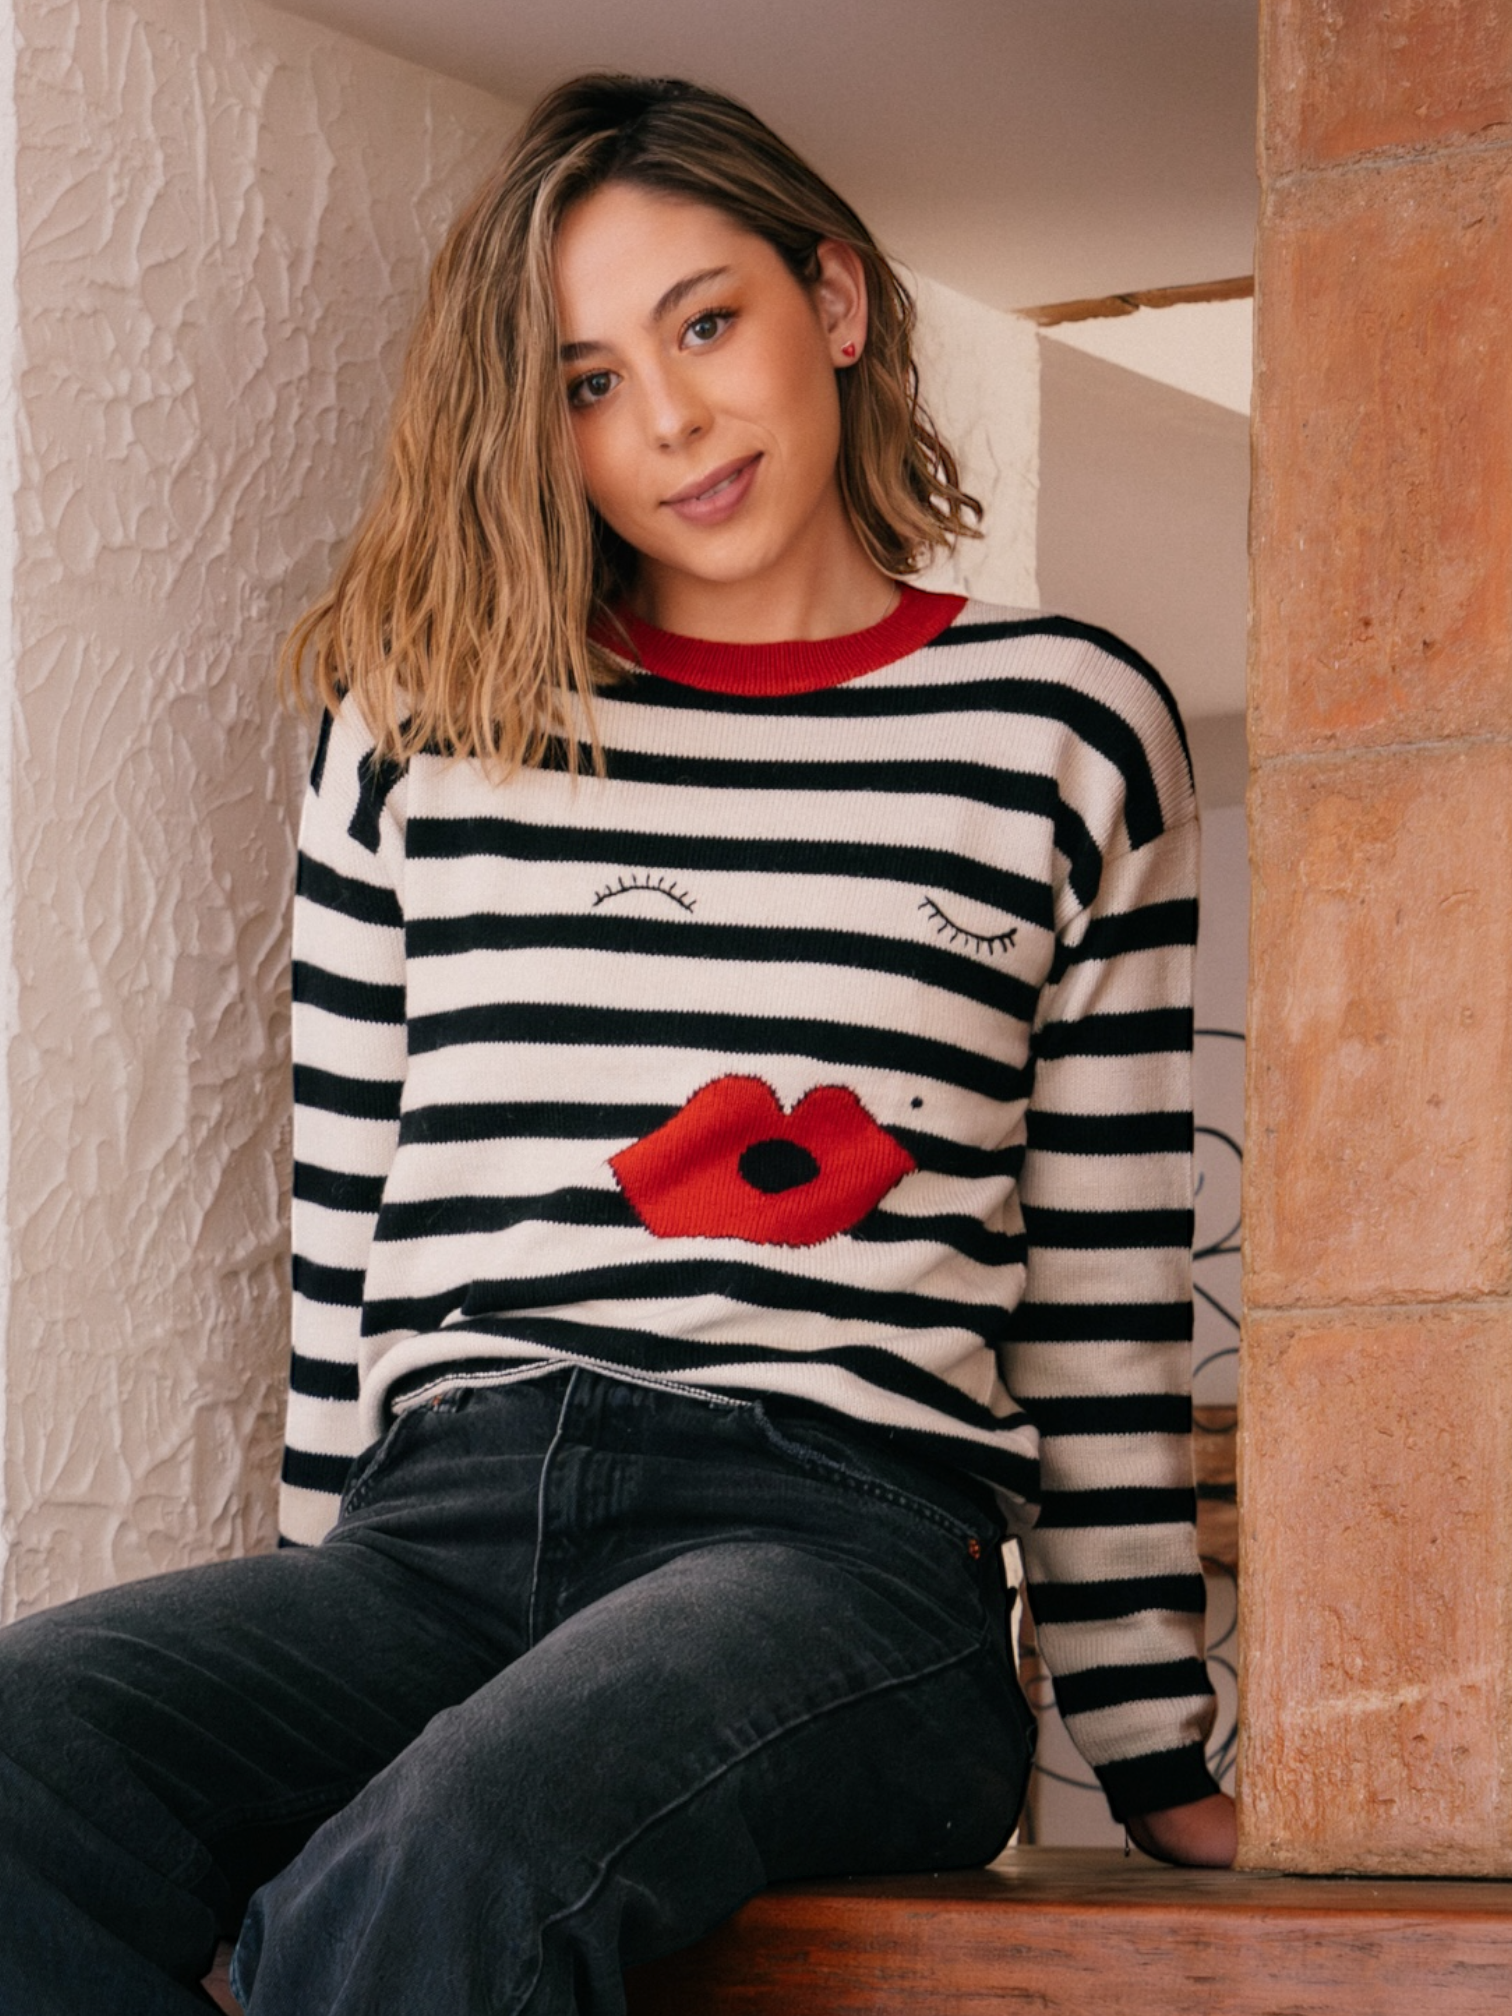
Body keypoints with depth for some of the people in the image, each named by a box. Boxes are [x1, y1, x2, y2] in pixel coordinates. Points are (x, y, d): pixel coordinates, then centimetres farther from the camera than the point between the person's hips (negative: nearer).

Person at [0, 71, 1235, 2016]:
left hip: (845, 1541, -3)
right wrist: (335, 1652, 16)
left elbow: (1107, 1290, 13)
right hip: (442, 1527, 3)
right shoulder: (424, 724, 17)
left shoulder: (1061, 729, 13)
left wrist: (1153, 1755, 12)